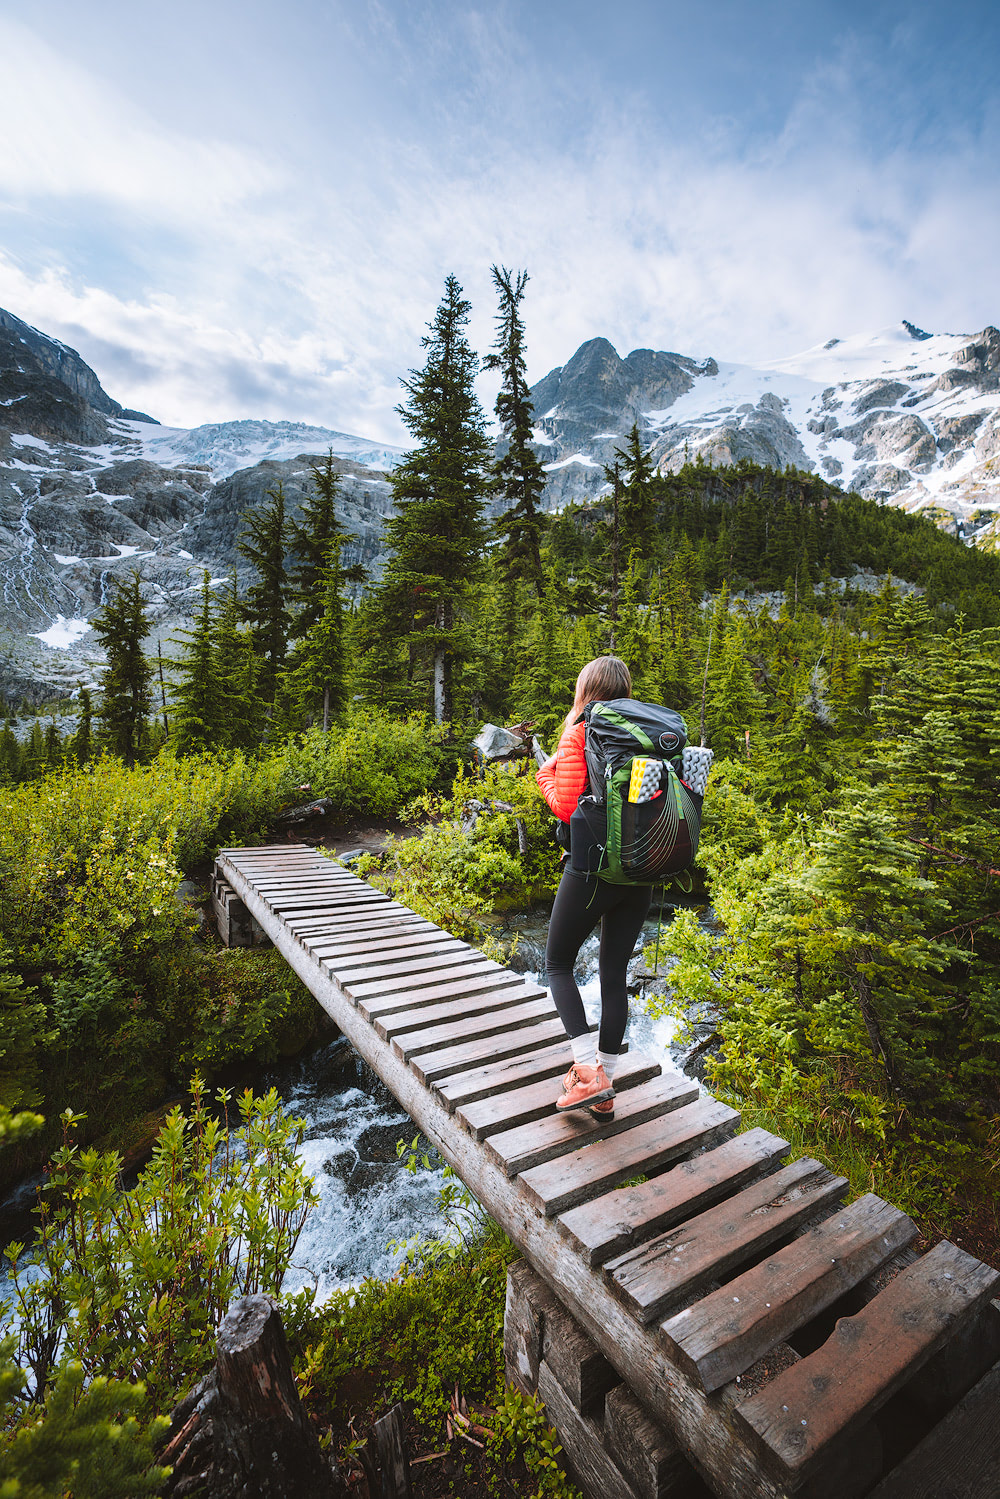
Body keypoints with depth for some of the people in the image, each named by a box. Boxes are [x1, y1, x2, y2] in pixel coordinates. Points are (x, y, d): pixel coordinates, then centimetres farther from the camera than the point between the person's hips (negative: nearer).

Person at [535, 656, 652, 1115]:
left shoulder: (579, 733, -9)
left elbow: (566, 806, -15)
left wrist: (546, 774, 2)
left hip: (592, 867, -5)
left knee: (558, 964, 14)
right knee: (615, 974, 14)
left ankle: (588, 1071, 5)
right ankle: (605, 1089, 23)